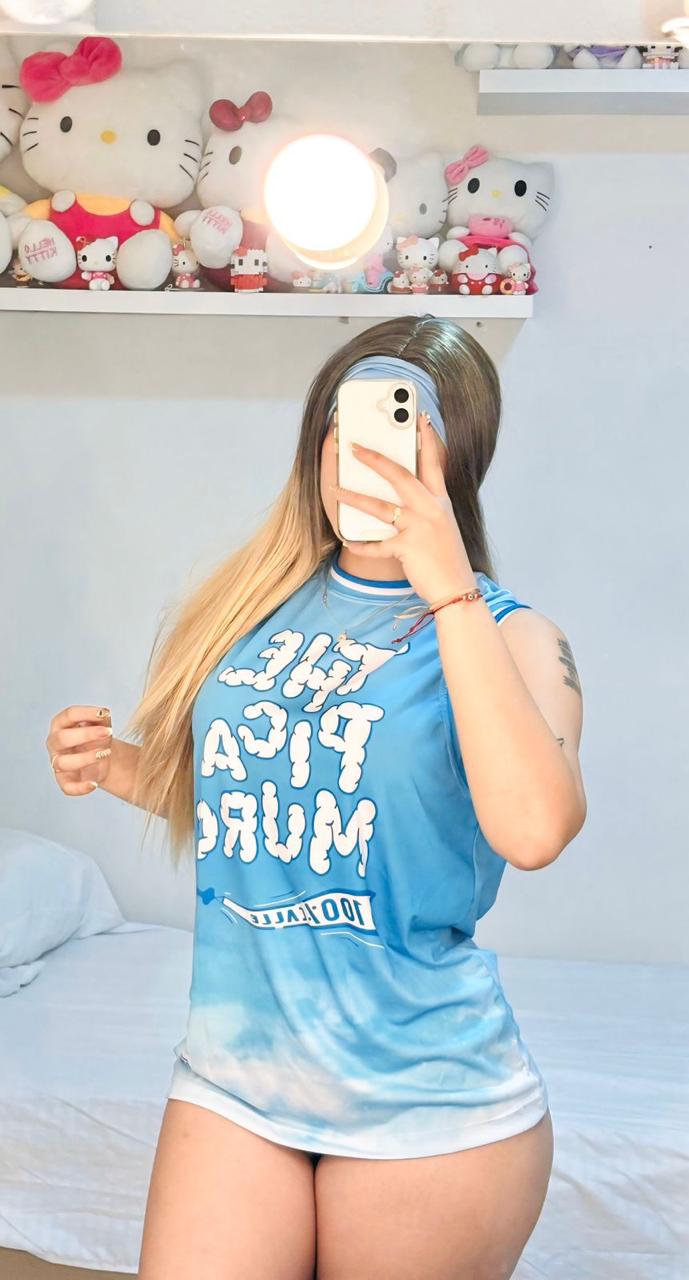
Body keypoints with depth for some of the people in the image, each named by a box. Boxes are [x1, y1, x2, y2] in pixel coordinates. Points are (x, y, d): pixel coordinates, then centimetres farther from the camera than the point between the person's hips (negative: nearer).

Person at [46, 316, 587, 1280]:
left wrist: (450, 589, -26)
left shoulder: (507, 634, -9)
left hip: (425, 1098, -3)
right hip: (234, 1071, 4)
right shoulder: (257, 603, 5)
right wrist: (115, 767, 0)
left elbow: (535, 828, -29)